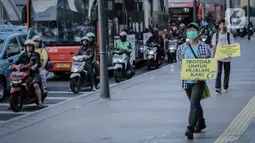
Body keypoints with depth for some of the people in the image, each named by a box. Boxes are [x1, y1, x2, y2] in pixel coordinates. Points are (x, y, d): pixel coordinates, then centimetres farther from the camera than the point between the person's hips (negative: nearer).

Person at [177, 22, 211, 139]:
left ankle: (190, 128, -19)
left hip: (199, 81, -4)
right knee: (195, 104, 19)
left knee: (194, 104, -15)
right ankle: (201, 123, 37)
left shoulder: (205, 47, -1)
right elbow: (179, 62, 10)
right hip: (186, 81, 4)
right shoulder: (181, 48, 5)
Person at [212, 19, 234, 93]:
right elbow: (214, 46, 6)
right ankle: (218, 87, -20)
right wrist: (213, 57, 2)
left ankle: (225, 87, 26)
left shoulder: (229, 35, 1)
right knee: (218, 72, -13)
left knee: (227, 72, 10)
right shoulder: (216, 35, 2)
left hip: (227, 57, 1)